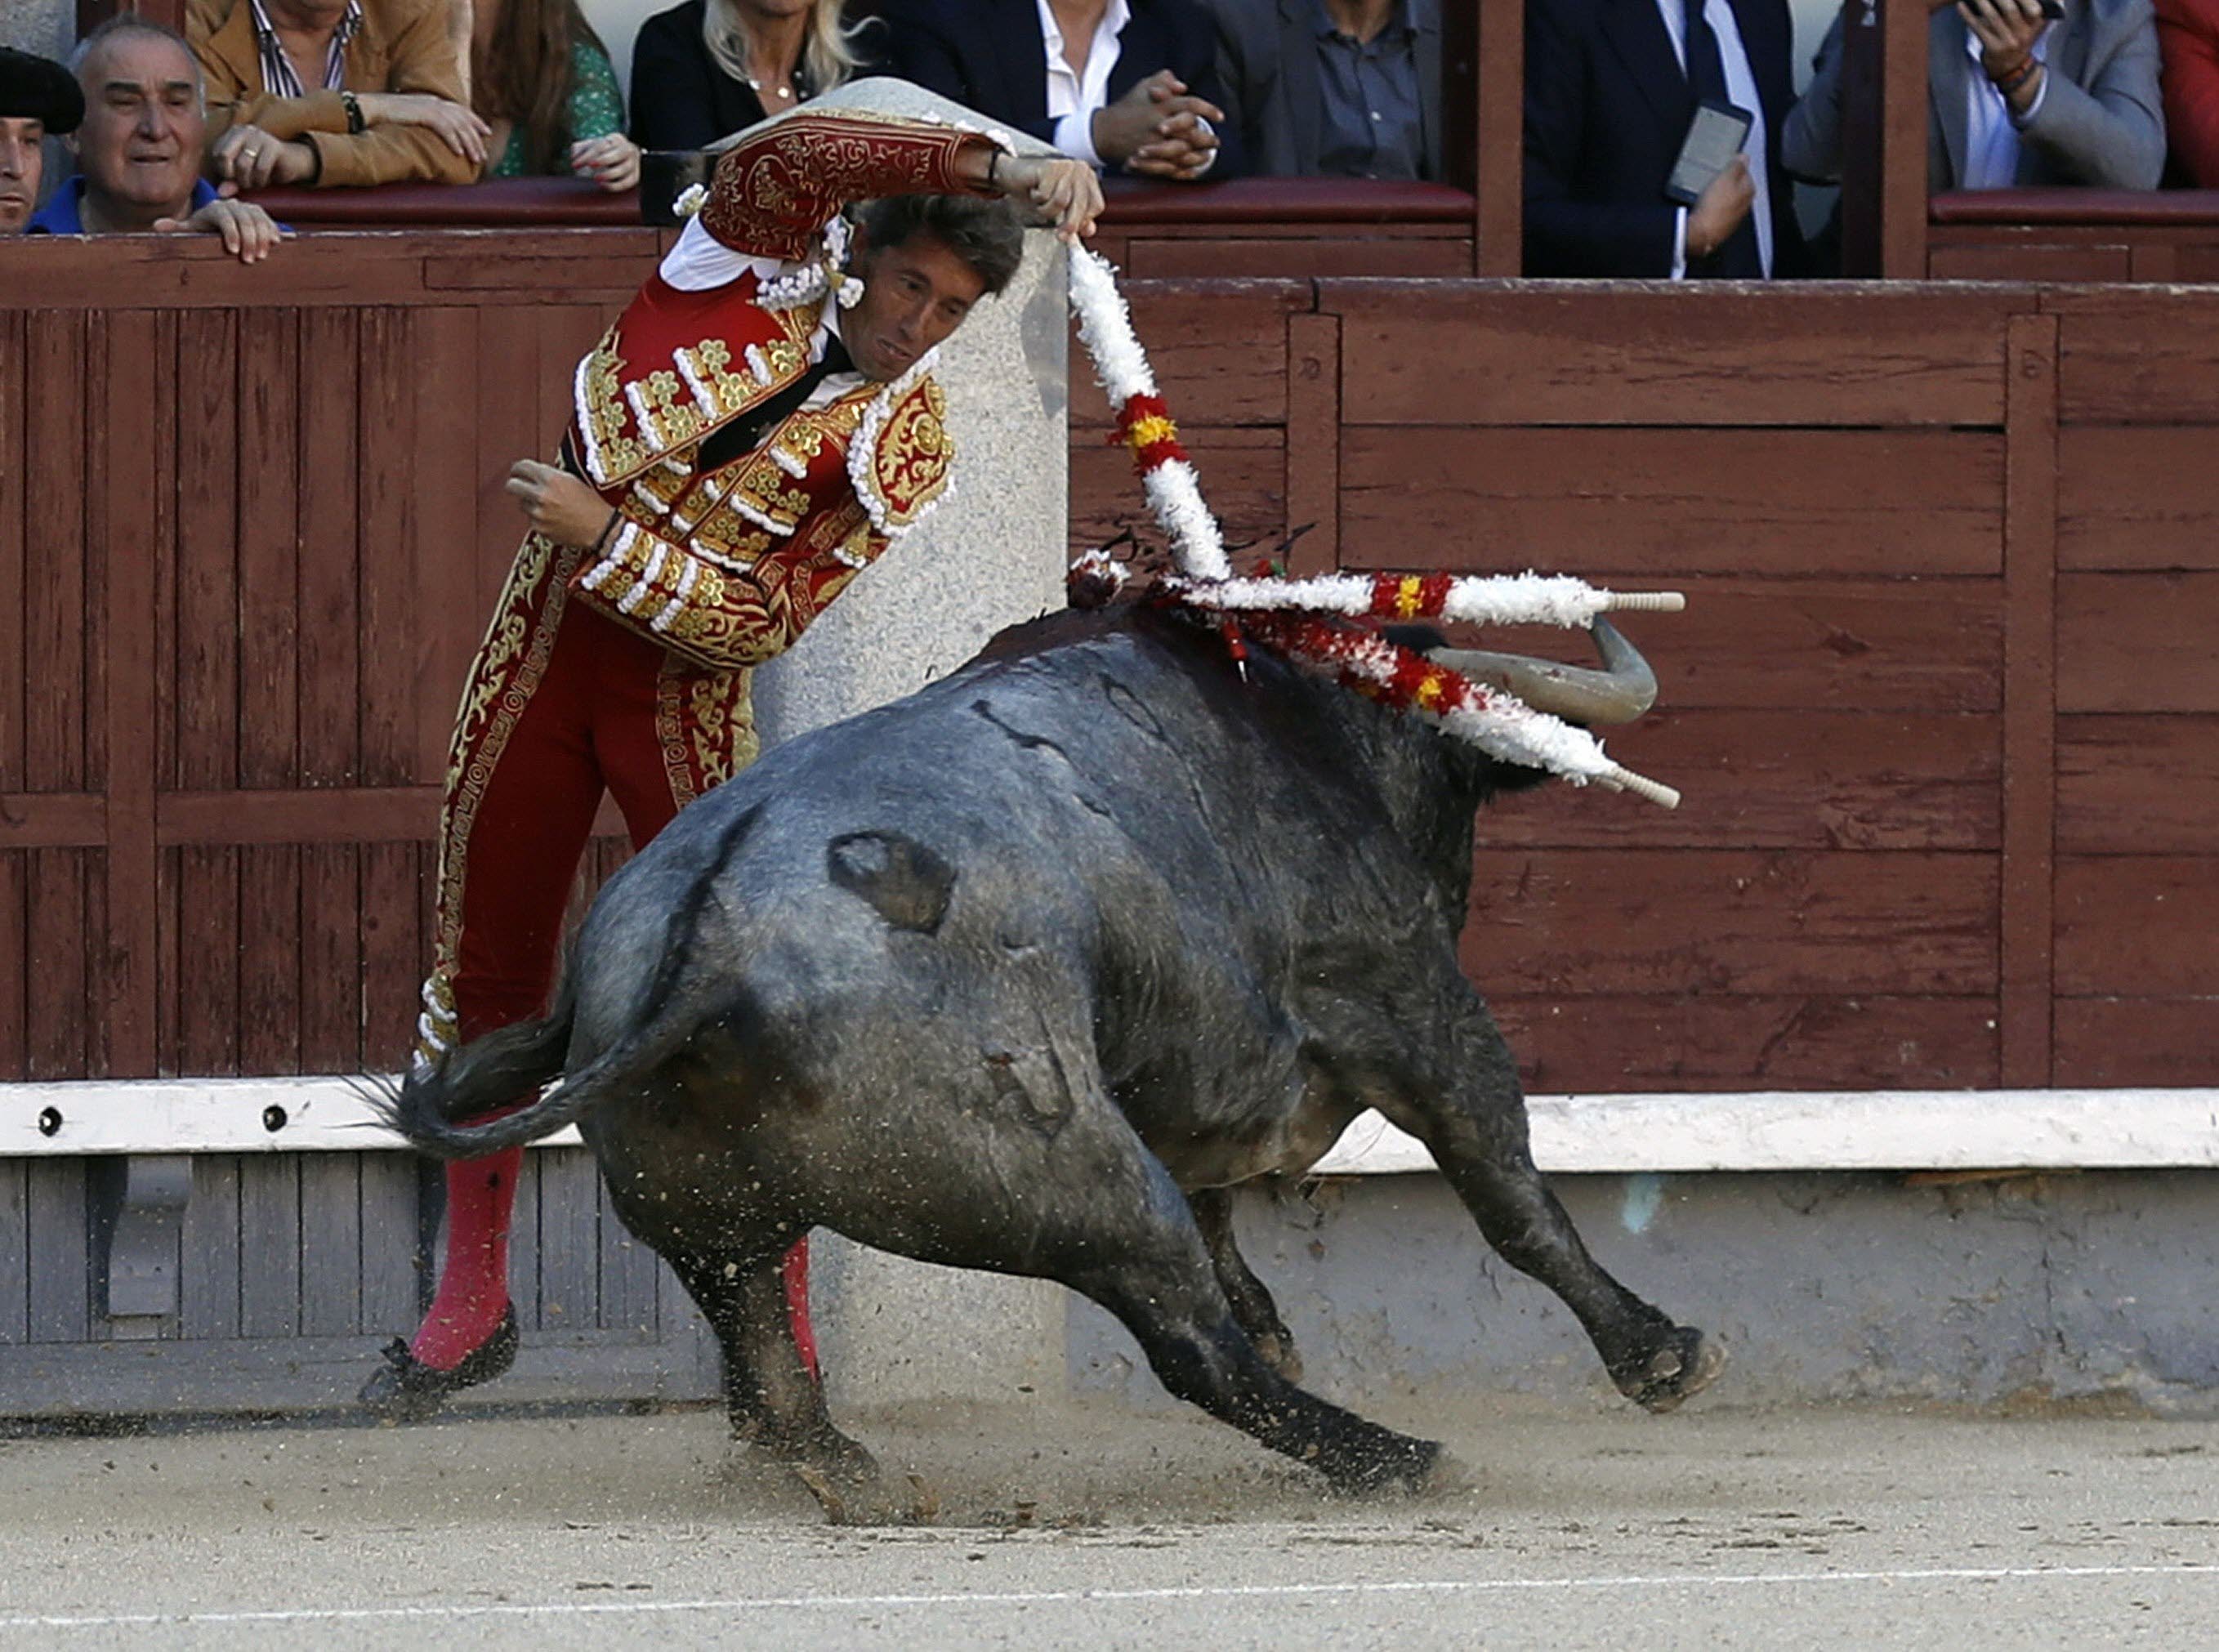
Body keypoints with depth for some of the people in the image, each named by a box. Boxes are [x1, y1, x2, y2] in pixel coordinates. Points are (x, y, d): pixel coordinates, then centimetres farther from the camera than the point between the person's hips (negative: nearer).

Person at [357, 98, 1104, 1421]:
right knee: (486, 968, 10)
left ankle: (778, 1345, -6)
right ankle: (472, 1304, 25)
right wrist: (1003, 167, -38)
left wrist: (609, 537, -21)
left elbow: (763, 624, -12)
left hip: (685, 685, -2)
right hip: (544, 640, 2)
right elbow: (798, 152, -29)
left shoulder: (904, 444, -9)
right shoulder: (762, 255, -6)